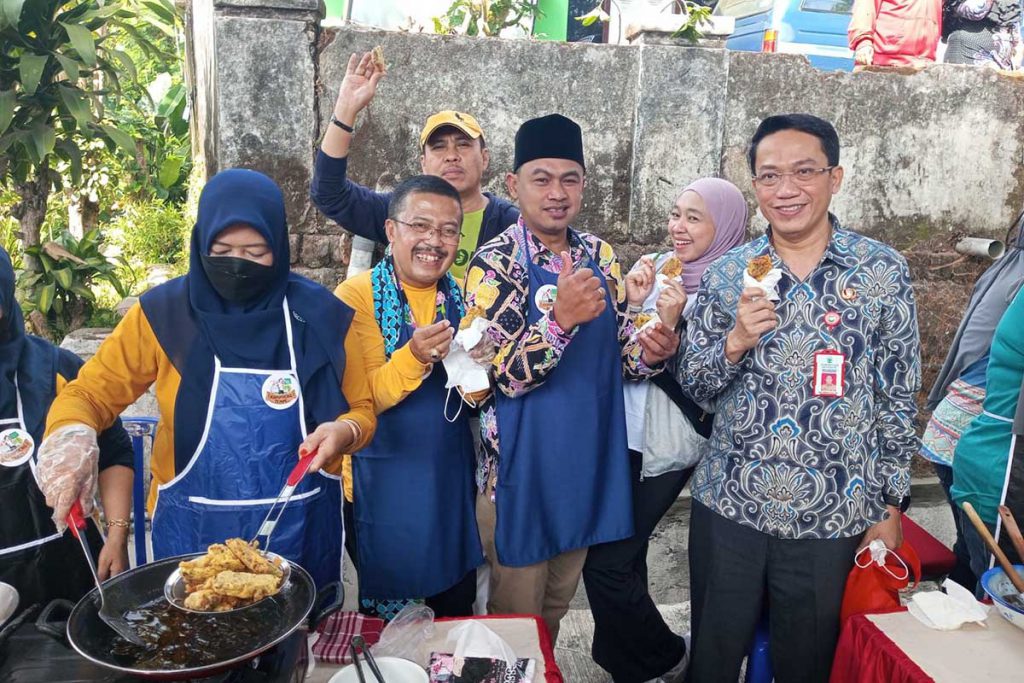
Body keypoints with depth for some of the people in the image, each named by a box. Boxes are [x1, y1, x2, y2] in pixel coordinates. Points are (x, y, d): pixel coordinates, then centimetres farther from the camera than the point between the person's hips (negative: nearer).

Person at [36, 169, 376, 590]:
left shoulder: (317, 316, -6)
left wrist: (344, 432, -19)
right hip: (192, 537, 0)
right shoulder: (164, 313, -7)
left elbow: (362, 410, 2)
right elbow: (89, 393, -2)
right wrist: (69, 437, -24)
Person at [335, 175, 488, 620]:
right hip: (384, 484, -4)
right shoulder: (357, 295, -12)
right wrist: (414, 357, -34)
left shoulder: (461, 296, 1)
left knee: (458, 606, 19)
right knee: (385, 616, 13)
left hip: (451, 479, 4)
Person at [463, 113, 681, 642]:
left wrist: (647, 351, -14)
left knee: (556, 608, 25)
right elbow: (506, 376, -21)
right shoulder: (495, 263, -15)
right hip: (522, 473, -5)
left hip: (588, 466, 6)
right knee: (517, 621, 13)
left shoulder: (599, 255, 3)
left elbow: (615, 351, 9)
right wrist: (560, 318, -38)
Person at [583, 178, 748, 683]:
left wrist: (671, 325, -25)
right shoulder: (656, 269, 3)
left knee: (606, 564, -3)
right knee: (623, 555, 15)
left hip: (666, 446, -5)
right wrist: (633, 302, -12)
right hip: (626, 432, 6)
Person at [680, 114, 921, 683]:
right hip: (729, 506, 2)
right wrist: (734, 341, -17)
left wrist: (891, 506, 1)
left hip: (834, 517, -1)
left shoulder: (884, 271, -4)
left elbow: (900, 397, 0)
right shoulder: (728, 273, -1)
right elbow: (695, 386, 3)